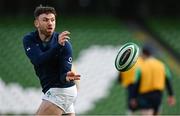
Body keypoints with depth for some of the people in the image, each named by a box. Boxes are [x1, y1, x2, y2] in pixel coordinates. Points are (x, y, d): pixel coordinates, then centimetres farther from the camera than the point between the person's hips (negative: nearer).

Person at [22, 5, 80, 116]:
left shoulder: (65, 44, -18)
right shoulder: (29, 40, -6)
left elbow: (63, 74, -20)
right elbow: (38, 61, -24)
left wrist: (67, 77, -45)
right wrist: (58, 46, -38)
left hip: (61, 90, -6)